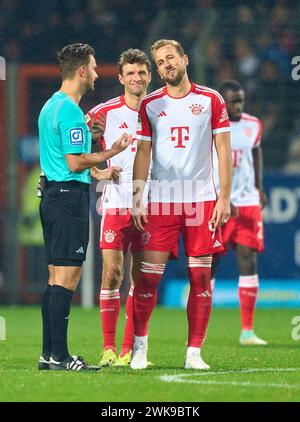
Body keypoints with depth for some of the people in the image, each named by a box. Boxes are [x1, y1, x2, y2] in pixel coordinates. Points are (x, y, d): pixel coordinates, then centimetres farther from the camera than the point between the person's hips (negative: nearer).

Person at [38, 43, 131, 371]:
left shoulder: (51, 106, 17)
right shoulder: (70, 111, -14)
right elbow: (75, 162, -18)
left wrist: (95, 170, 27)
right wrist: (111, 152, -9)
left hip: (53, 194, 10)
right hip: (70, 197, -10)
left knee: (56, 277, 11)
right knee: (67, 276, -9)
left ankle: (49, 353, 11)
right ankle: (59, 356, -11)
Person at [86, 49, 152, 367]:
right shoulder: (105, 113, 1)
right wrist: (99, 172, -9)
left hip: (149, 205, 2)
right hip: (116, 203, -2)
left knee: (141, 278, 1)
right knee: (112, 272, -8)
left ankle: (130, 349, 6)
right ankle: (108, 348, -2)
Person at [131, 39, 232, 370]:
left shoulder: (211, 100, 3)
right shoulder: (150, 104, 8)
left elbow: (223, 150, 3)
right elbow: (143, 153, 10)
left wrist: (224, 198, -4)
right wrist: (137, 199, 3)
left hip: (202, 201, -1)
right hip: (161, 202, 1)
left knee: (201, 277, -1)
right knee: (149, 276, -4)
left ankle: (194, 352, 5)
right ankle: (139, 345, 10)